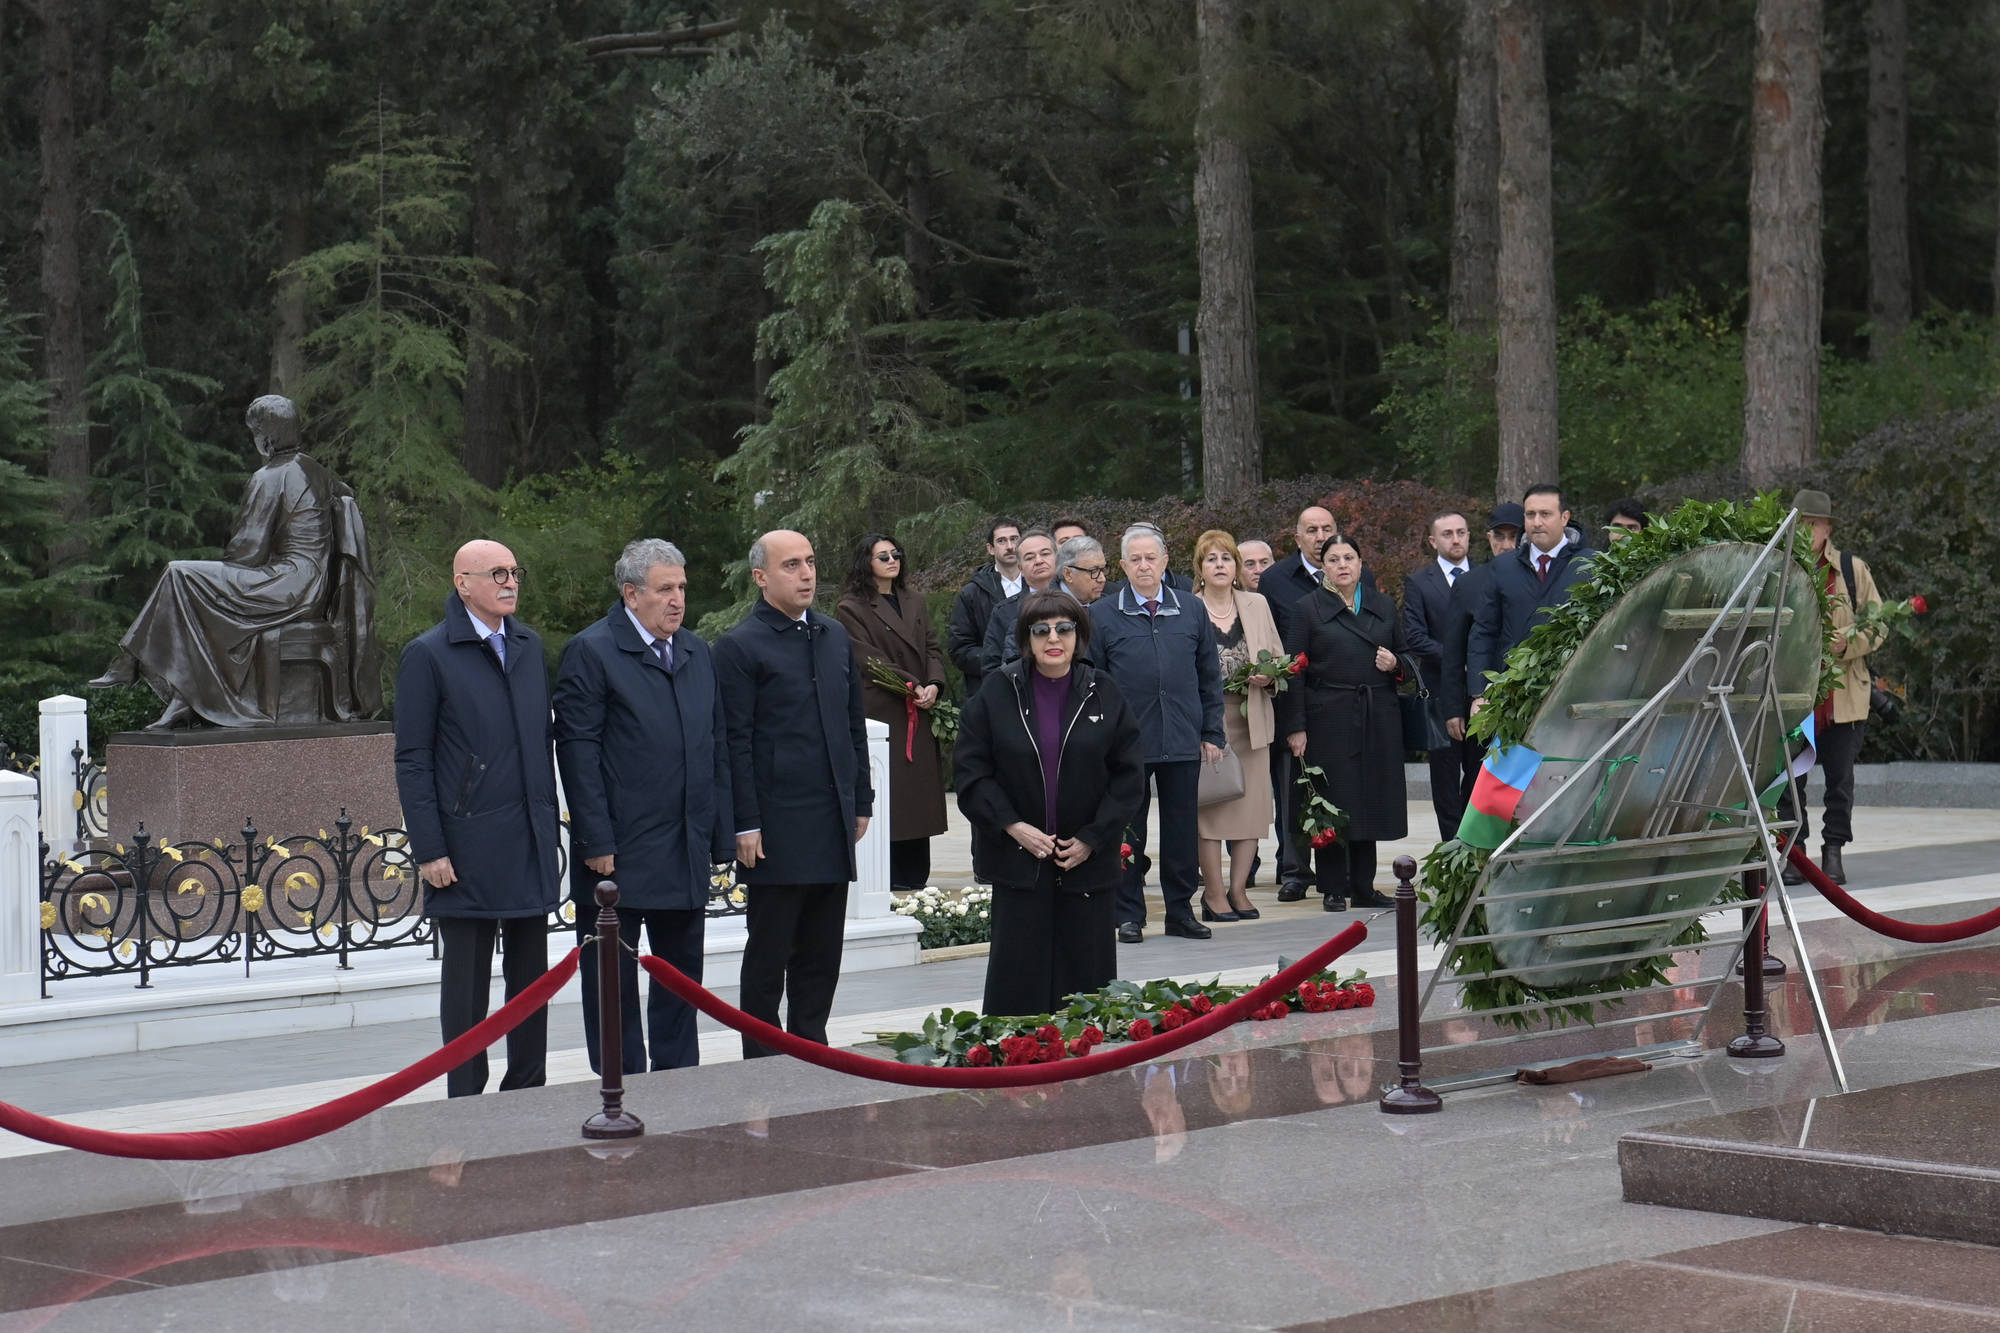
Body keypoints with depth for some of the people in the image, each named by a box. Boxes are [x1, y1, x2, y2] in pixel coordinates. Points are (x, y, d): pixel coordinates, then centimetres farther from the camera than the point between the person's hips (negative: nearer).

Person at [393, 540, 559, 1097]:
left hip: (530, 844, 6)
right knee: (466, 983, 3)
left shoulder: (529, 647, 12)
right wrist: (429, 851, -12)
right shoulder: (428, 655, -7)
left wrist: (548, 821, 11)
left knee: (531, 977, 11)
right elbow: (412, 762, -8)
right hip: (468, 849, -6)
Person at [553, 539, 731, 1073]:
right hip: (619, 850, -6)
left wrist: (720, 833, 9)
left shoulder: (698, 653, 14)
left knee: (681, 970, 13)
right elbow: (578, 750, -11)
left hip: (687, 851, 6)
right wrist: (596, 842, -16)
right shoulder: (590, 652, -7)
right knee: (614, 978, 3)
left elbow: (717, 746, 16)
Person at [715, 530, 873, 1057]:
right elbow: (735, 742, -10)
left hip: (833, 825, 6)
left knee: (822, 954, 11)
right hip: (777, 830, -6)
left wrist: (861, 800, 14)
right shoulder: (740, 647, -7)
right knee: (768, 954, 1)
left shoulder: (835, 636, 14)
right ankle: (762, 1062, 8)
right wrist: (745, 825, -14)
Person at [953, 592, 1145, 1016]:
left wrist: (1092, 839, -5)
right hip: (1018, 856, -1)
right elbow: (969, 767, -1)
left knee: (1086, 974, 3)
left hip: (1089, 858, 1)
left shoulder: (1103, 694, 3)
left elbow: (1129, 774, 3)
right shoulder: (998, 691, 0)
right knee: (1019, 980, -1)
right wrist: (1012, 826, -11)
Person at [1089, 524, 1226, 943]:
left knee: (1182, 829, 8)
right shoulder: (1101, 616, 0)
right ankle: (1129, 915, 14)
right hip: (1126, 744, -2)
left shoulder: (1191, 613, 8)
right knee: (1128, 830, 5)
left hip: (1182, 742, 2)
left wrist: (1212, 732, 7)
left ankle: (1180, 911, 18)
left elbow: (1209, 678, 12)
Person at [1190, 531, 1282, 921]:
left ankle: (1238, 889, 10)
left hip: (1250, 720, 4)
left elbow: (1279, 658, 16)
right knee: (1210, 804, -7)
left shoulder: (1257, 606, 13)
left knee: (1252, 804, 1)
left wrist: (1268, 676, -4)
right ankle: (1213, 893, 0)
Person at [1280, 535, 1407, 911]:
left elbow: (1404, 657, 22)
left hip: (1378, 720, 4)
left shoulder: (1383, 607, 13)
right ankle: (1334, 889, 4)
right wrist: (1295, 726, -10)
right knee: (1334, 802, -4)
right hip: (1329, 719, -4)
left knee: (1370, 803, 6)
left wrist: (1395, 664, -3)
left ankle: (1364, 887, 14)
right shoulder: (1307, 609, 2)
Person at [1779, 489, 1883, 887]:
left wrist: (1845, 643, -13)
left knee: (1839, 776, 6)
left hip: (1842, 694, 0)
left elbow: (1876, 626, 5)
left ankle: (1833, 853, 15)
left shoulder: (1853, 569, 4)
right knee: (1789, 777, 2)